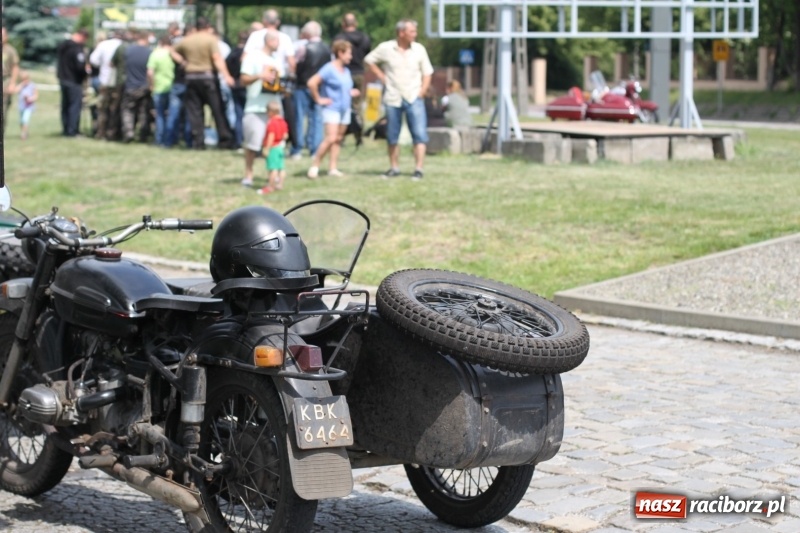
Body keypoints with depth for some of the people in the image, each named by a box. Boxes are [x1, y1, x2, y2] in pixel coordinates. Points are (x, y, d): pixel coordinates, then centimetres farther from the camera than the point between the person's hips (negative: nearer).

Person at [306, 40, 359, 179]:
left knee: (338, 139, 7)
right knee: (331, 138, -16)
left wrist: (351, 93, 9)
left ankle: (333, 168, 12)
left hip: (345, 109, 8)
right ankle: (315, 165, -7)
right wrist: (319, 99, -13)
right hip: (332, 109, -8)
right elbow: (311, 83, -18)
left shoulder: (346, 70, 12)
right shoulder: (329, 69, -12)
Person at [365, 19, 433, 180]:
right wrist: (382, 77, 4)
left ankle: (418, 169, -8)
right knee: (392, 136, 8)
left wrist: (421, 92, -4)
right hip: (393, 98, 1)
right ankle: (394, 168, 20)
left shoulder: (419, 49, 0)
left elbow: (427, 73, 6)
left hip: (414, 98, 0)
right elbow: (369, 60, 12)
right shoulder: (385, 48, -2)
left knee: (419, 134, -9)